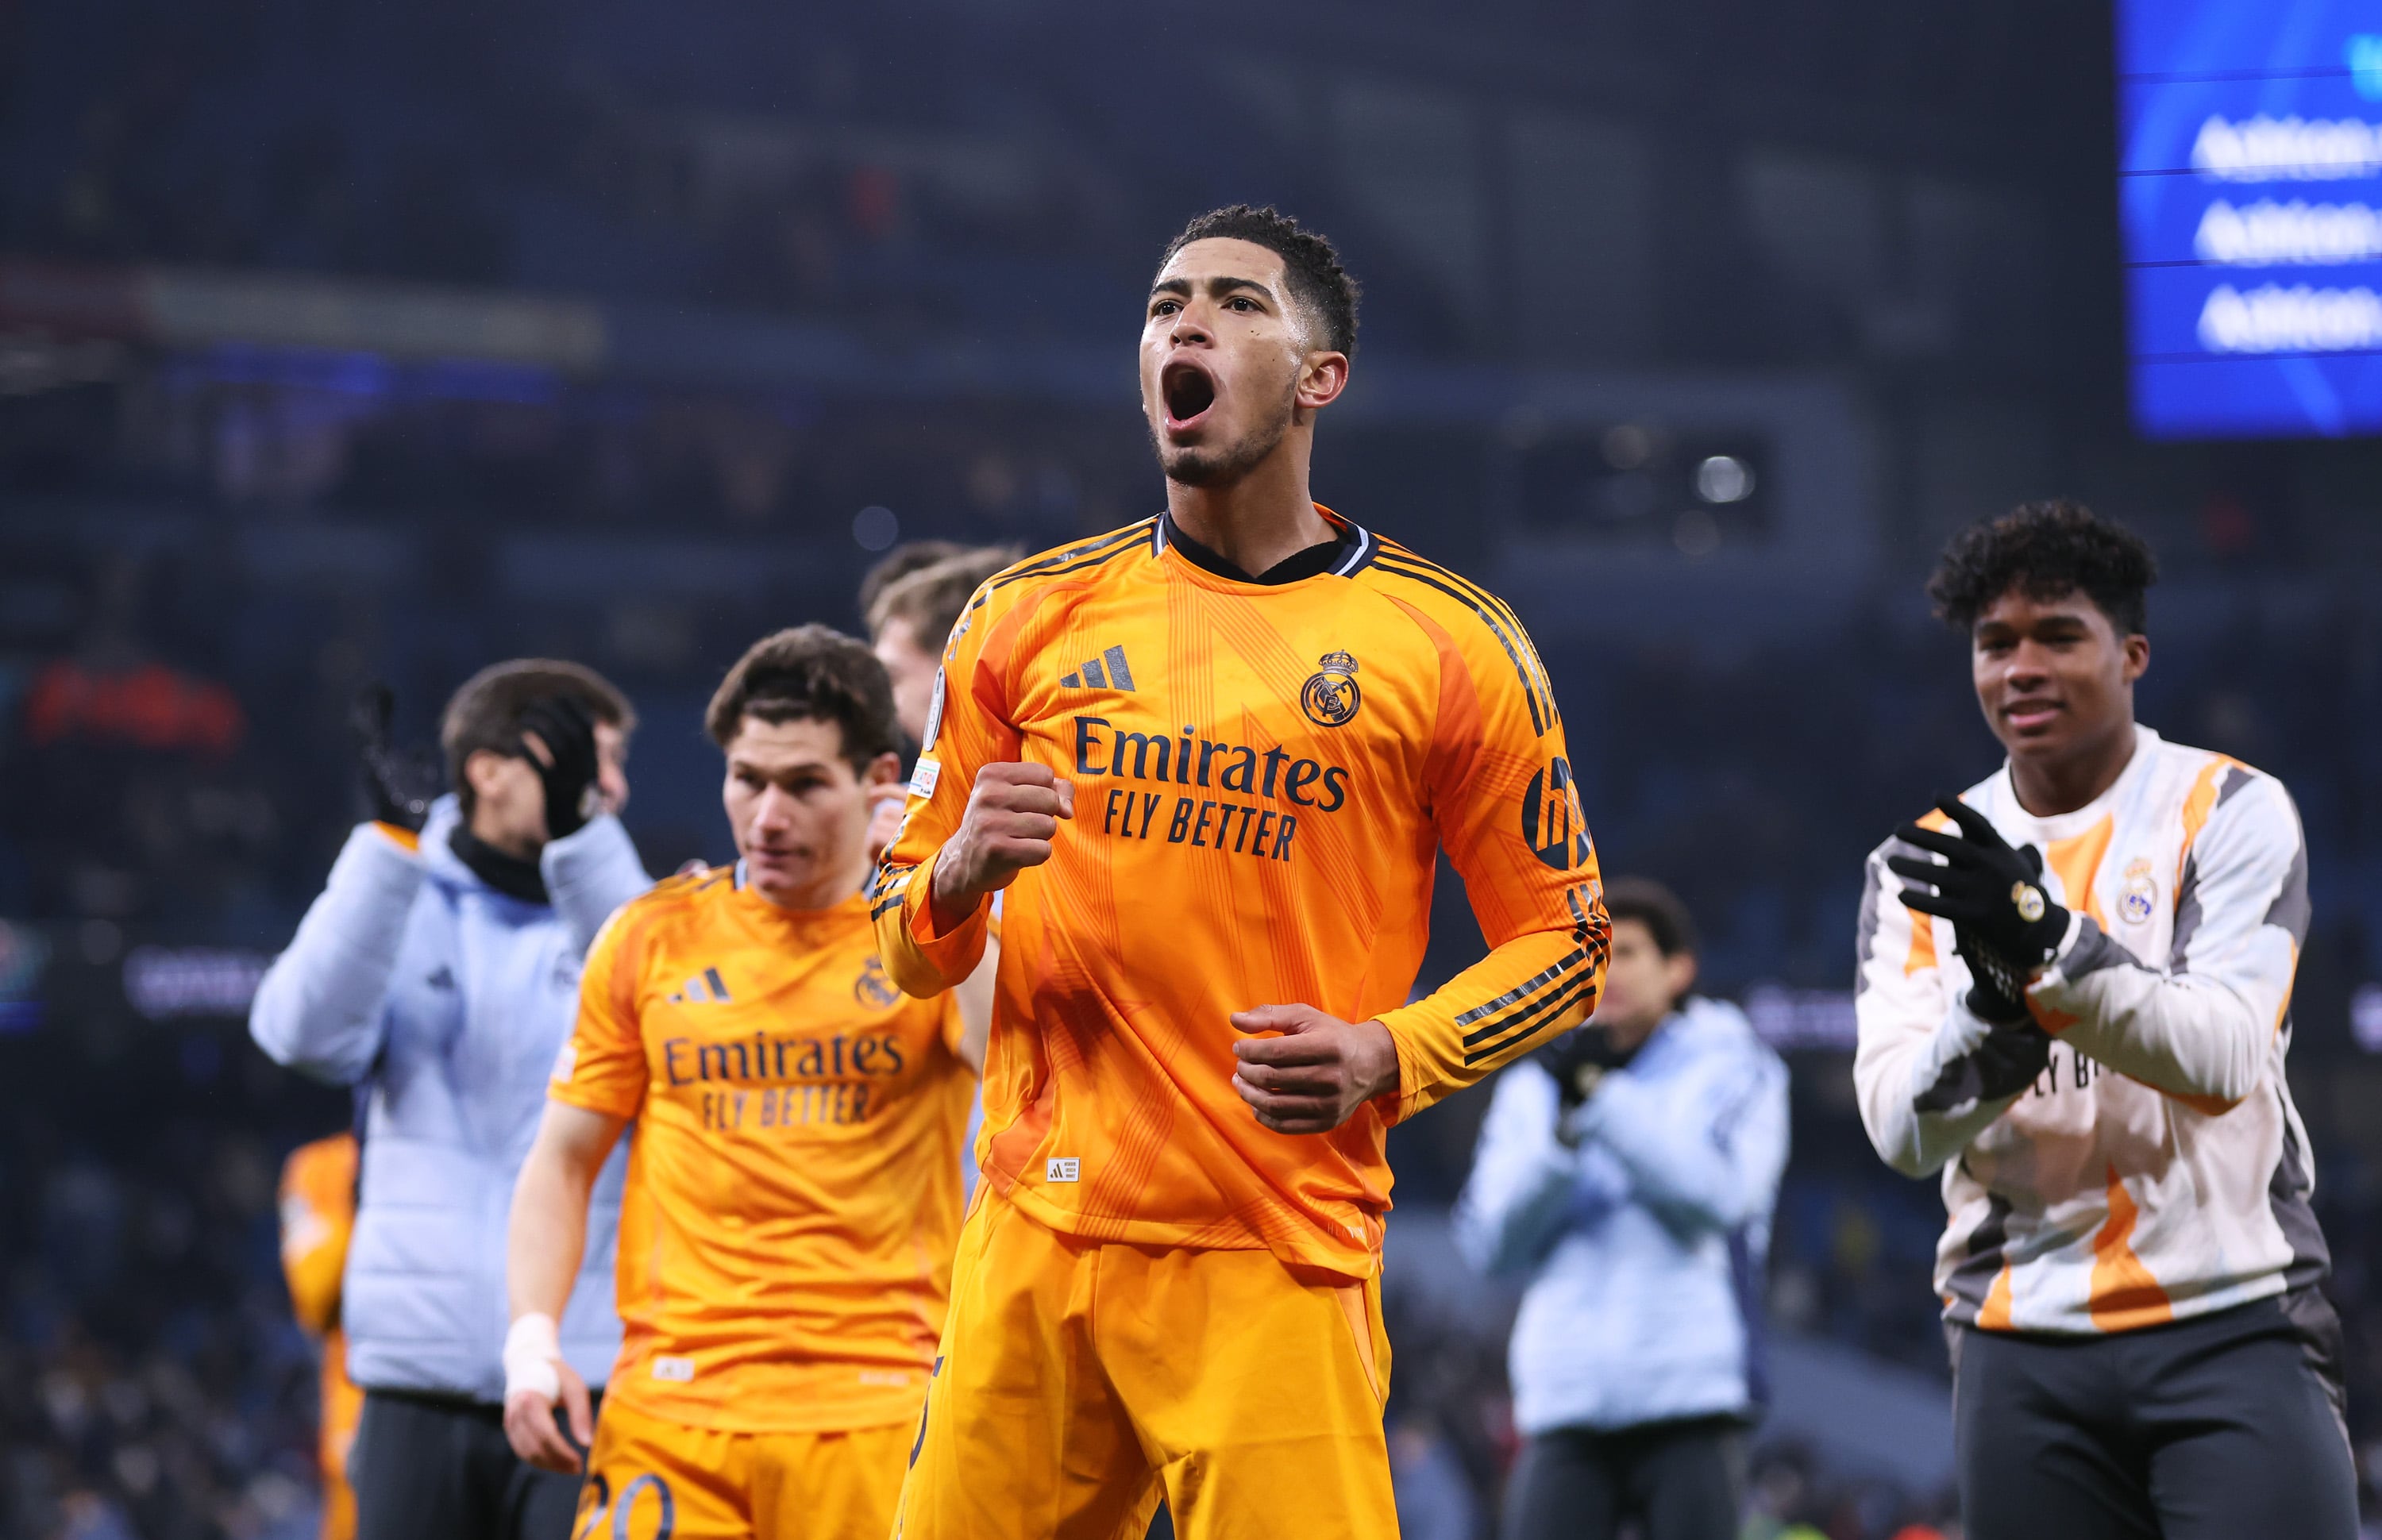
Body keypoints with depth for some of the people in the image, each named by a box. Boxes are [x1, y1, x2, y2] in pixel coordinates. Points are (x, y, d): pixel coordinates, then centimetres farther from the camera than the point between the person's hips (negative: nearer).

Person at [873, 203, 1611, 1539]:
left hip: (1281, 1265, -3)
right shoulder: (1032, 617, 11)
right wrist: (965, 872, -7)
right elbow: (911, 953, 16)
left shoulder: (1452, 645, 3)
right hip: (1034, 1241, 3)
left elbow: (1565, 946, 7)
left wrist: (1389, 1059, -10)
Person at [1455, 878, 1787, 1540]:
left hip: (1691, 1399, -2)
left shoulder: (1729, 1068, 7)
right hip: (1565, 1404, 2)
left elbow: (1716, 1193, -10)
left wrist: (1601, 1099, -13)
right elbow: (1491, 1244, 4)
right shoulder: (1532, 1086, 15)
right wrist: (1561, 1133, -10)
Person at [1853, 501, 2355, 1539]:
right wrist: (1998, 997, -20)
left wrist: (2046, 938, -26)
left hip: (2229, 1326, -3)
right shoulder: (1926, 865, 9)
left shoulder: (2230, 811, -1)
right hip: (2024, 1348, 3)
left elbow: (2224, 1056, -14)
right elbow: (1902, 1131, -2)